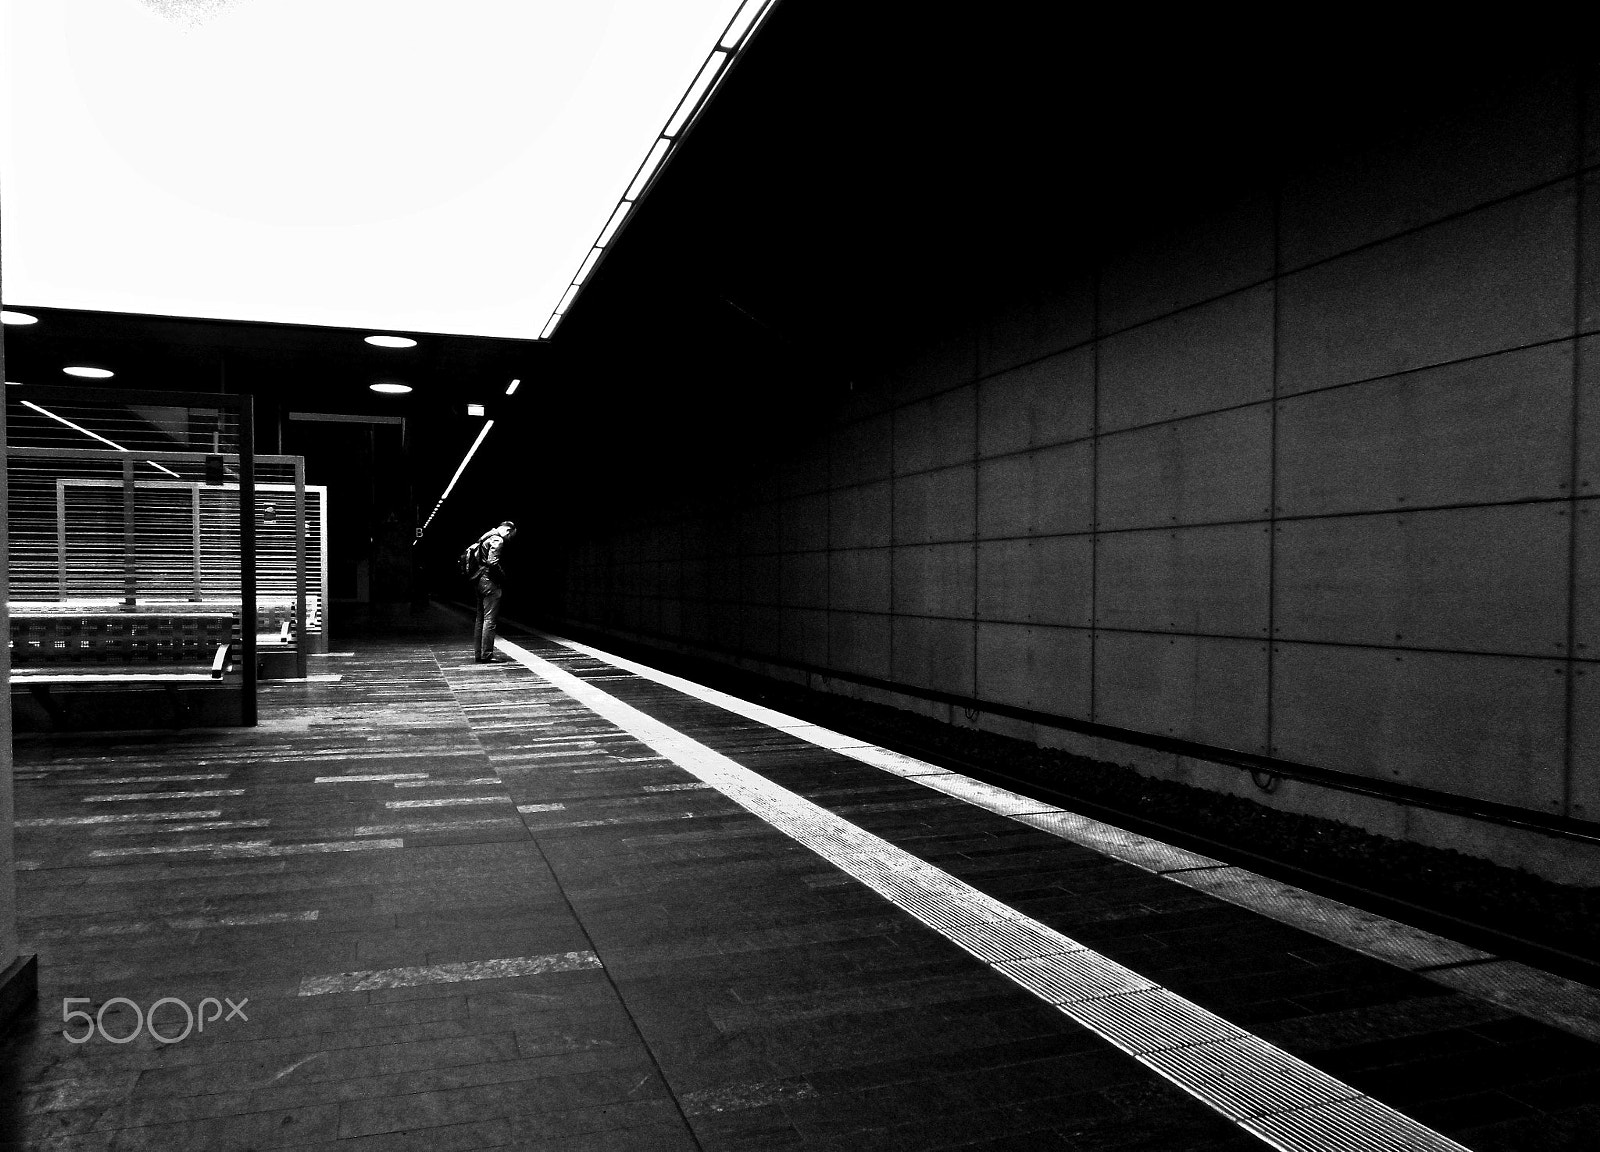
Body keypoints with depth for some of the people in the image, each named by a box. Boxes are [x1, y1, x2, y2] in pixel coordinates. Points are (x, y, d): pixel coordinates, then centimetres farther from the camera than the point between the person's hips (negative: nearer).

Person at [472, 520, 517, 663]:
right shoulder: (497, 540, -10)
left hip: (479, 581, 10)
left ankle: (478, 653, 16)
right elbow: (493, 562, -21)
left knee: (480, 619, 13)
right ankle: (487, 655, -9)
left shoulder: (485, 537, 19)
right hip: (490, 581, -10)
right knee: (490, 619, -8)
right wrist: (503, 578, -10)